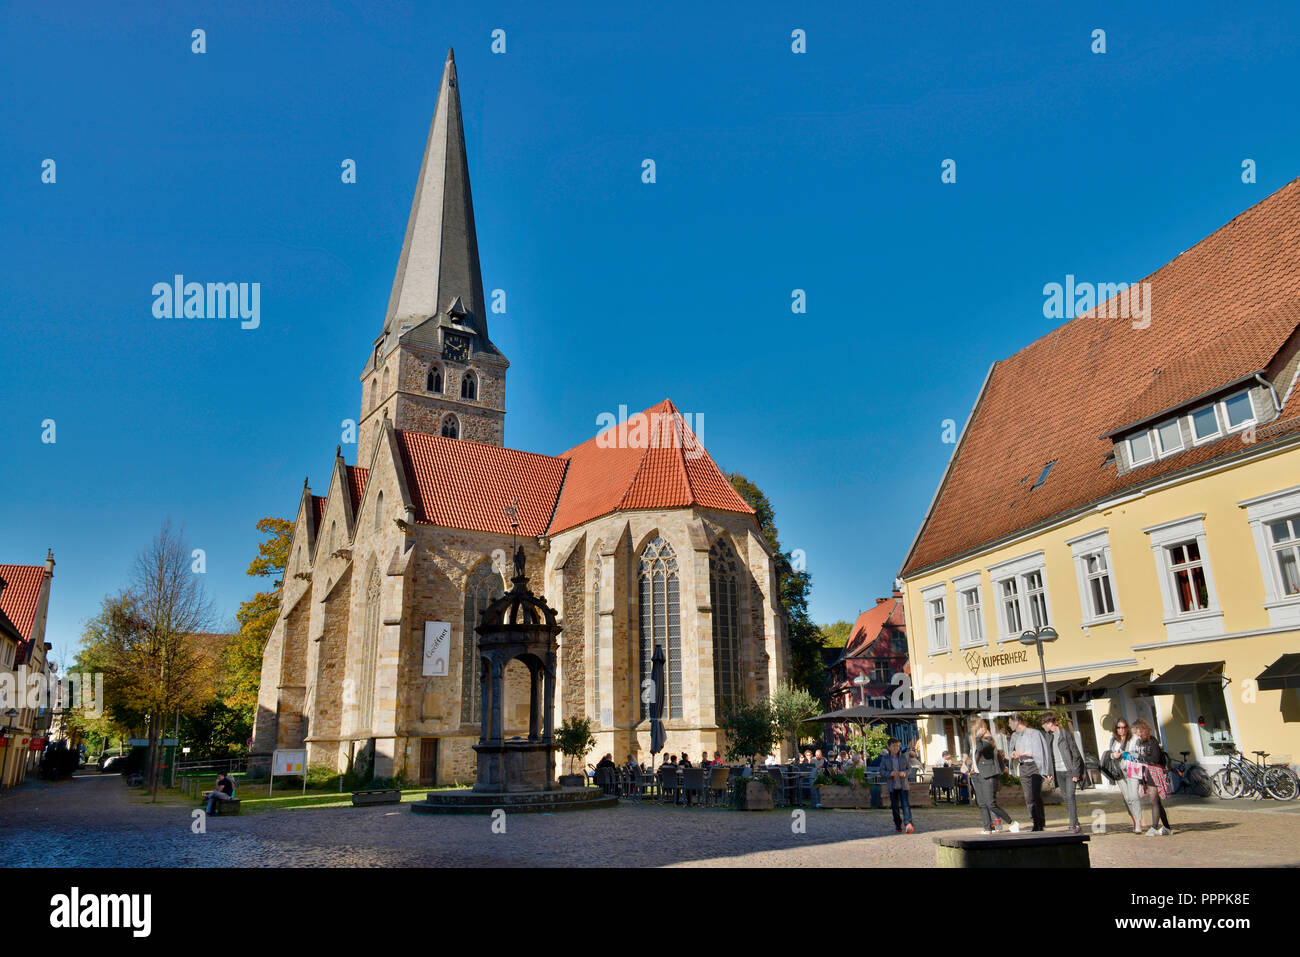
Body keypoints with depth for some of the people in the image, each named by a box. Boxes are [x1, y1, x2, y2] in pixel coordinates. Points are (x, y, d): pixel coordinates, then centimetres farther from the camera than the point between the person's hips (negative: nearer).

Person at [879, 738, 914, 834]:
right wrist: (890, 773, -17)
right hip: (892, 786, 0)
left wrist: (905, 773, -11)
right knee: (895, 806, 5)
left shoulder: (903, 758, 8)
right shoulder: (885, 758, 3)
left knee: (905, 804, -13)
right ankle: (898, 825, 19)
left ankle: (908, 824, -21)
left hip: (903, 786, 0)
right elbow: (881, 771, 1)